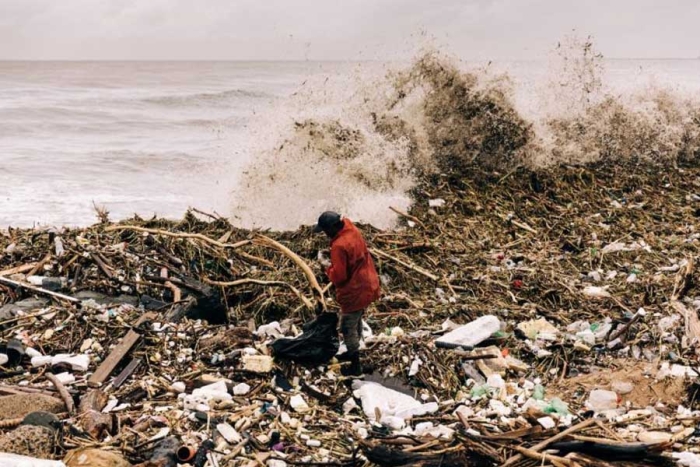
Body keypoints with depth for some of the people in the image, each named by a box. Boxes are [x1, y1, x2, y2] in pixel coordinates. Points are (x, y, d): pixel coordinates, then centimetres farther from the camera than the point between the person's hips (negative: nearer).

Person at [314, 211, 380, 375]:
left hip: (354, 292, -9)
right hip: (367, 286, 9)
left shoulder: (339, 246, -29)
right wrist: (334, 260, 1)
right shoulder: (352, 230, -2)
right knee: (357, 321, 26)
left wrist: (327, 264, -9)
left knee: (348, 328, 7)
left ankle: (355, 365, 18)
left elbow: (338, 277, -24)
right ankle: (353, 352, 44)